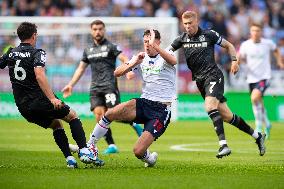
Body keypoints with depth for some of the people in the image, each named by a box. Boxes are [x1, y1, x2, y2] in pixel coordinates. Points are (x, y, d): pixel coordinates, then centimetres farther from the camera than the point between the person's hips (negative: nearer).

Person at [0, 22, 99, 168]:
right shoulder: (37, 53, -10)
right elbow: (39, 75, -26)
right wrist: (52, 98, -30)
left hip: (23, 107, 6)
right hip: (40, 100, -6)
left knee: (56, 124, 24)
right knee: (72, 116, 13)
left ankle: (69, 159, 13)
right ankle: (84, 151, -3)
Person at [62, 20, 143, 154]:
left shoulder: (111, 47, 2)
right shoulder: (88, 51, 18)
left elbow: (124, 59, -8)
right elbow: (81, 69, 25)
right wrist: (71, 85, 20)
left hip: (109, 86, -5)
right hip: (95, 88, 5)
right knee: (99, 115, -10)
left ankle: (134, 124, 14)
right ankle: (111, 145, -6)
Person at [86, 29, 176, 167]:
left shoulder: (164, 57, -2)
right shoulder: (141, 58, 11)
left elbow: (173, 61, -29)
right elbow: (117, 73, 4)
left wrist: (154, 46, -41)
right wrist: (133, 63, -13)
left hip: (161, 110, -5)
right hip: (143, 103, 5)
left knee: (138, 151, -17)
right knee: (110, 113, -24)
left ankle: (149, 158, 20)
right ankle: (89, 145, -7)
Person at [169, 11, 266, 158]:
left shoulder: (209, 35, -3)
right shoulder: (182, 39, 7)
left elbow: (228, 45, 8)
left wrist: (234, 60, -6)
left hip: (213, 75, -5)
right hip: (200, 80, 5)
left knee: (210, 106, -30)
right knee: (226, 116, 5)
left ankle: (223, 144, -34)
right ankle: (257, 136, 20)